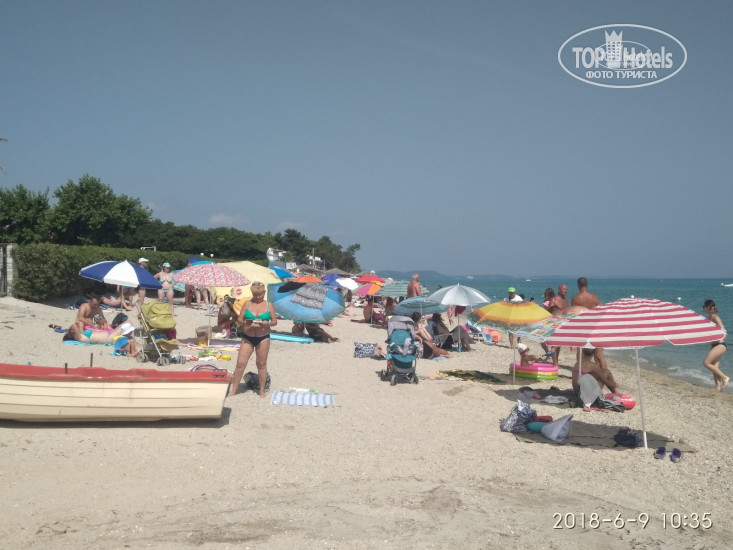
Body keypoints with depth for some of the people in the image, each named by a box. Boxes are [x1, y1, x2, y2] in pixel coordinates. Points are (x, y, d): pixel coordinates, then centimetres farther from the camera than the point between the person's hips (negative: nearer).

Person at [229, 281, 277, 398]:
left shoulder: (269, 305, 3)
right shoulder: (247, 304, 4)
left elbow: (275, 321, 3)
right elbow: (239, 319, 4)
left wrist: (267, 323, -18)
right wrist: (245, 322, -18)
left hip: (263, 338, -1)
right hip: (247, 337, 1)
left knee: (261, 364, 6)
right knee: (240, 363, -3)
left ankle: (262, 391, 17)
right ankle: (233, 389, 5)